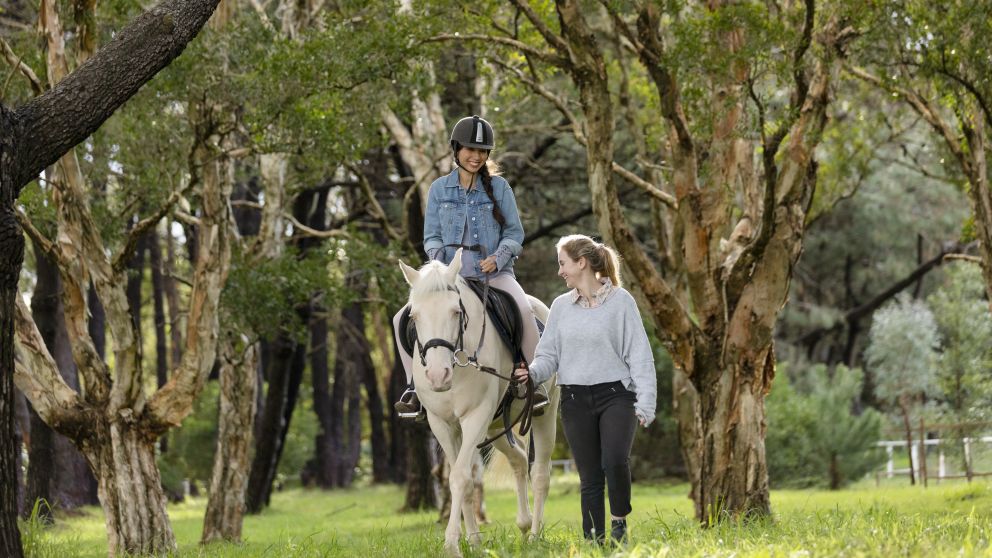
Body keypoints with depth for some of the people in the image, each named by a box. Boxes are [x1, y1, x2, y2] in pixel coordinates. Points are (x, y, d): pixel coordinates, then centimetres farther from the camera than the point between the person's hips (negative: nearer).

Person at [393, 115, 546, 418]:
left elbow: (514, 233, 3)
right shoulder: (439, 189, 7)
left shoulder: (499, 187, 3)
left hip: (494, 272, -2)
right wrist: (438, 259, -13)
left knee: (524, 308, -34)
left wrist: (498, 258, -16)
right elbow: (432, 236, 9)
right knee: (403, 319, -14)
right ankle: (415, 387, -1)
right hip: (452, 275, 3)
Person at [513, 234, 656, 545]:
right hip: (575, 400, 4)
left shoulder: (620, 301, -3)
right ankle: (595, 540, 9)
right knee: (589, 477, 4)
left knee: (614, 461, -25)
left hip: (615, 394, -4)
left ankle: (619, 521, -3)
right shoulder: (561, 306, 9)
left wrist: (645, 403, -11)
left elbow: (639, 355, -4)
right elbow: (549, 354, 9)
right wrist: (533, 372, -13)